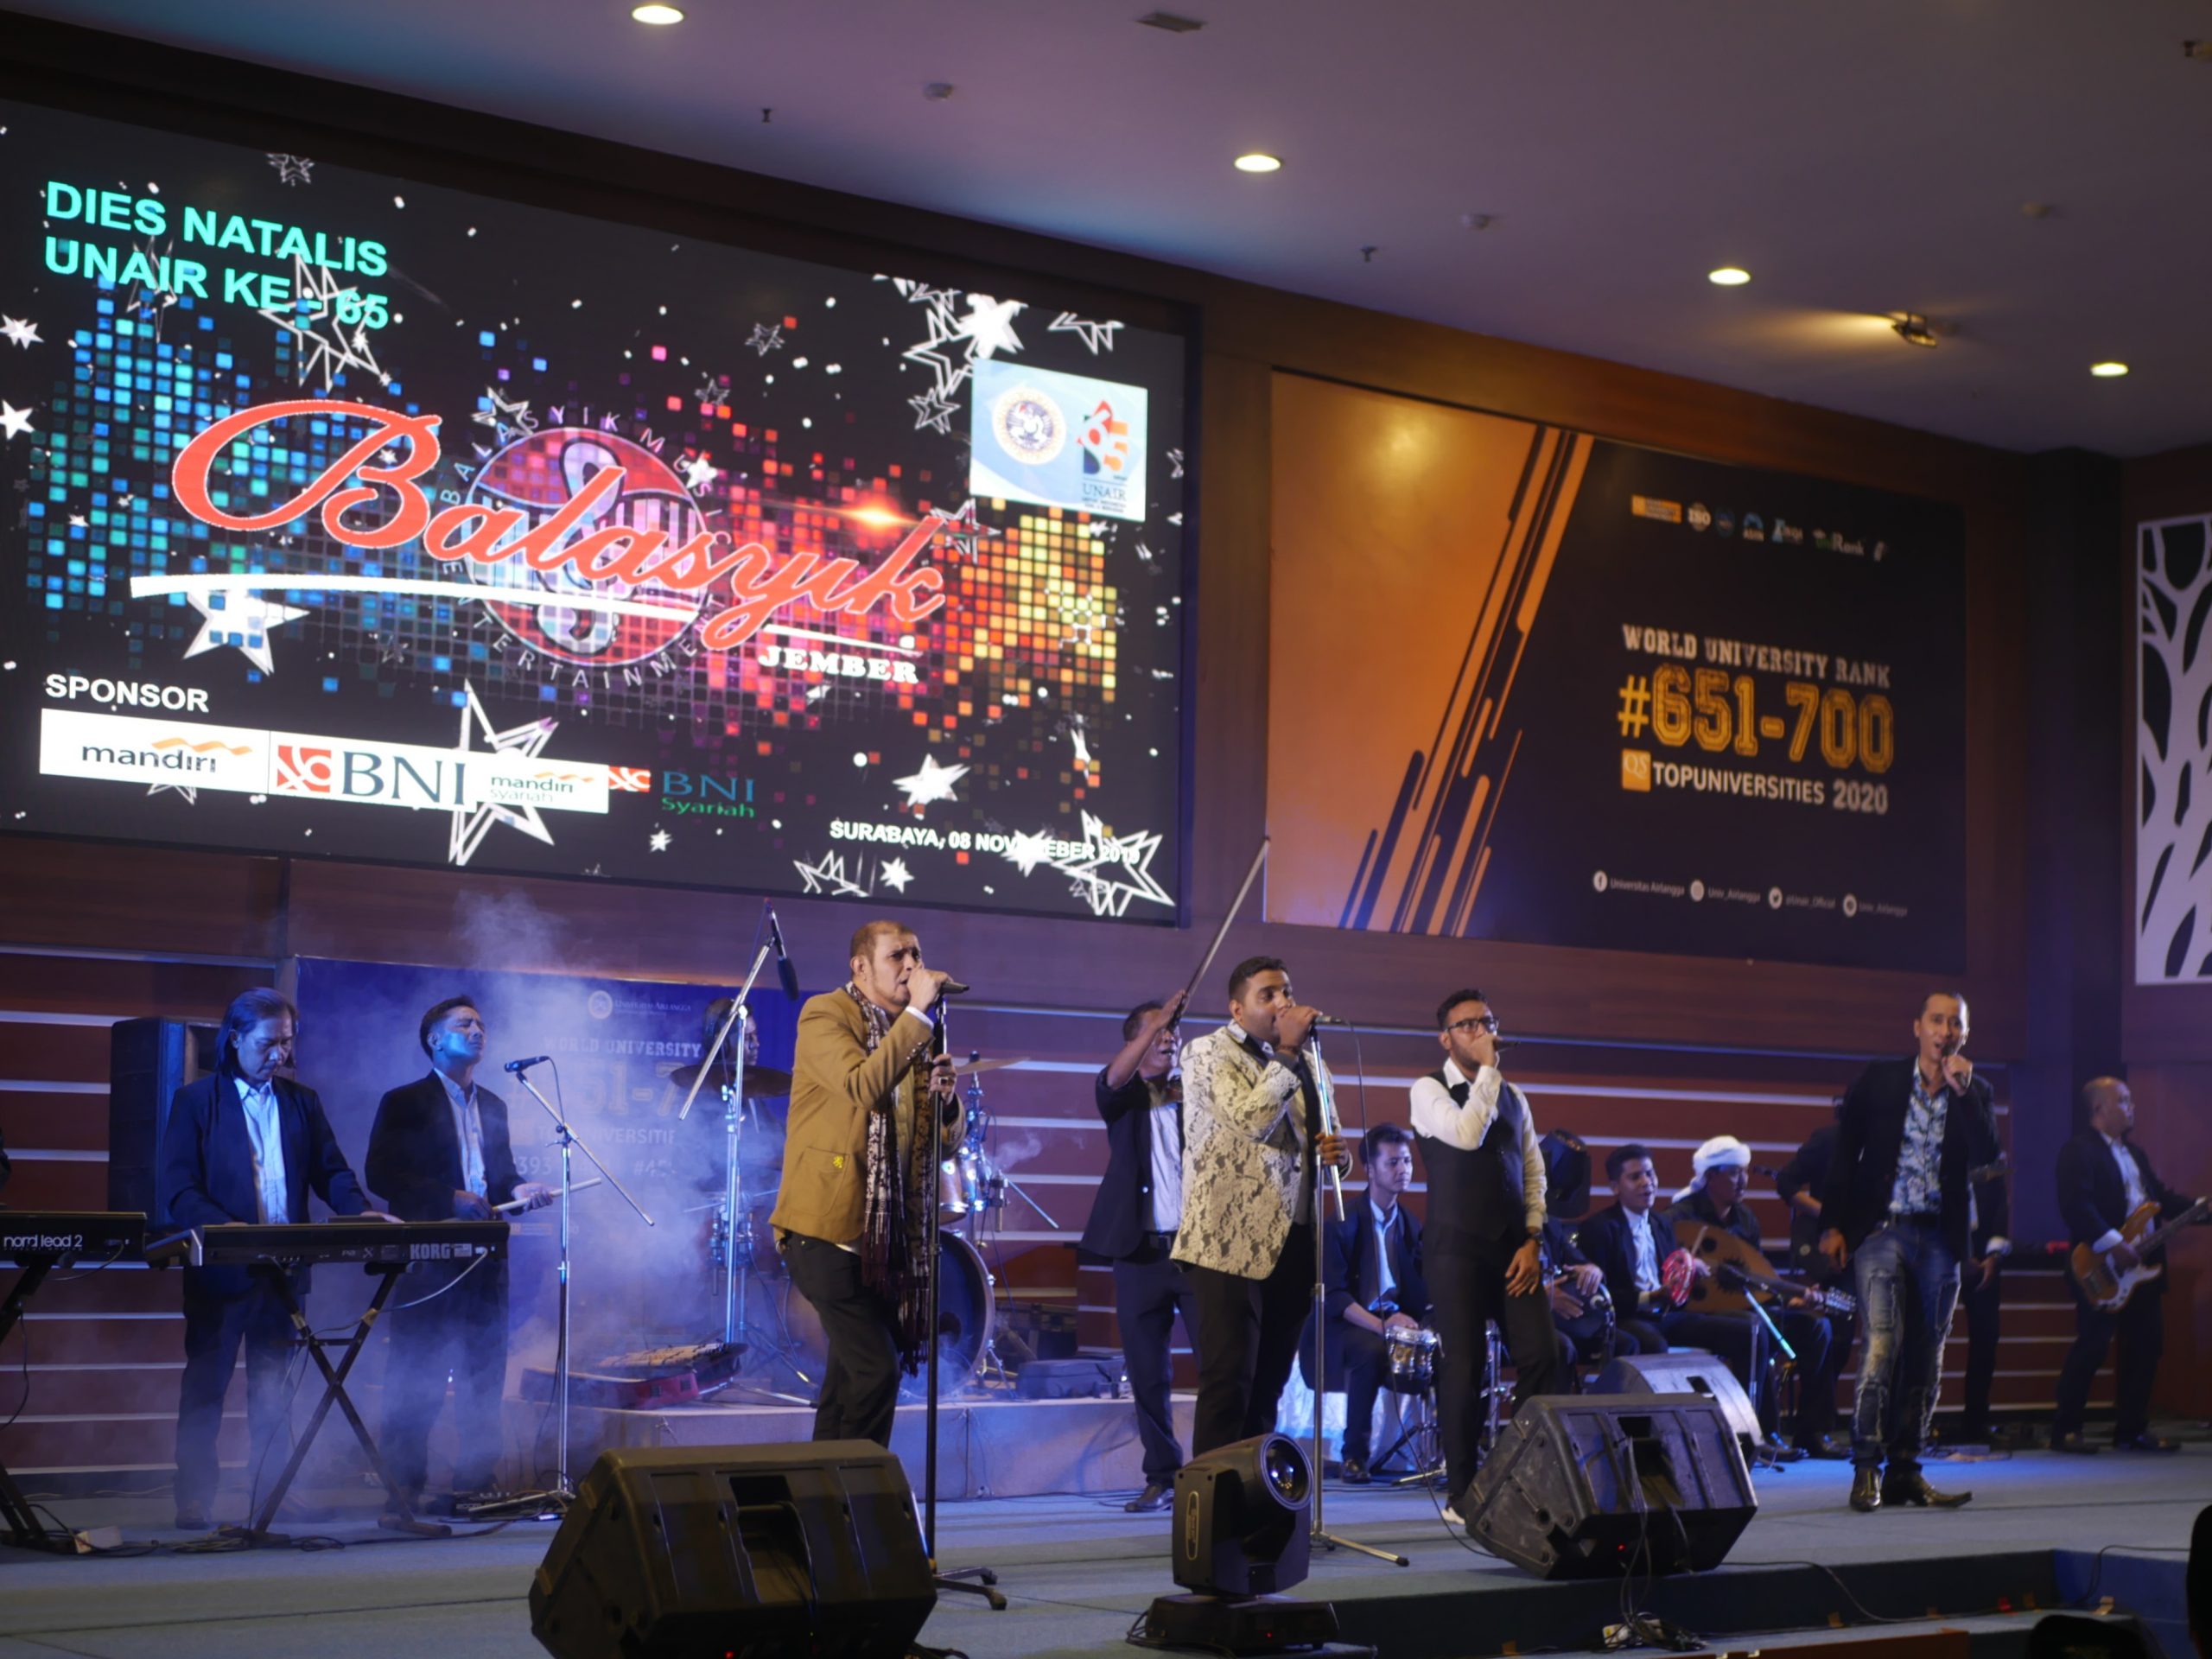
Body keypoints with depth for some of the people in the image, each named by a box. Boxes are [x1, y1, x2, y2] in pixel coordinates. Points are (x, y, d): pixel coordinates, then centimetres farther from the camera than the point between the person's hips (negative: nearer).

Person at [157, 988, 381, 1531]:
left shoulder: (302, 1102, 13)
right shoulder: (196, 1101, 0)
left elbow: (331, 1172, 10)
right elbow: (178, 1189, -7)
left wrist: (362, 1211, -10)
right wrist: (225, 1227, -24)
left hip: (284, 1267, 4)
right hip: (220, 1268, -4)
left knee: (272, 1392, 8)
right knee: (205, 1385, 1)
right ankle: (193, 1502, 5)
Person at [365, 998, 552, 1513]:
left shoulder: (493, 1107, 19)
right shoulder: (404, 1103, 0)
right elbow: (380, 1175, -9)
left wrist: (518, 1190, -2)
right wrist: (449, 1198, -17)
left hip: (485, 1257, 6)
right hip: (428, 1257, -6)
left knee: (485, 1370, 4)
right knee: (417, 1376, -5)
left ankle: (475, 1480, 10)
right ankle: (404, 1482, 0)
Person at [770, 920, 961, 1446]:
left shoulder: (911, 1035, 15)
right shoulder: (825, 1015, -7)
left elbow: (947, 1140, 14)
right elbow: (864, 1087, -26)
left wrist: (944, 1096, -7)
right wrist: (917, 1013, -23)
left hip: (886, 1232, 8)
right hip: (830, 1227, -8)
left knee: (849, 1375, 12)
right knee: (876, 1369, -15)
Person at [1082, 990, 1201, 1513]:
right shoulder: (1123, 1096, 8)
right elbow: (1114, 1078, -15)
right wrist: (1158, 1020, -24)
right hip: (1141, 1252, 0)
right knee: (1148, 1375, 4)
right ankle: (1162, 1477, 13)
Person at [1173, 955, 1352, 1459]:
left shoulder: (1308, 1061, 18)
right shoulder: (1209, 1053, -3)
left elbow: (1316, 1141, 28)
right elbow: (1251, 1119, -20)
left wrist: (1339, 1151, 5)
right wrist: (1286, 1052, -15)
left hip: (1295, 1241, 7)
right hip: (1232, 1242, -7)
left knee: (1268, 1384, 10)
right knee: (1229, 1381, -10)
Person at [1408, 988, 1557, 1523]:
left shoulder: (1512, 1095, 15)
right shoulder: (1429, 1090, -1)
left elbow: (1533, 1171, 14)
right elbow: (1467, 1133, -21)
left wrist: (1533, 1239, 3)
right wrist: (1487, 1070, -13)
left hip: (1514, 1247, 5)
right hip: (1458, 1246, -5)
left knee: (1541, 1356, -6)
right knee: (1464, 1368, -3)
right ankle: (1461, 1494, 7)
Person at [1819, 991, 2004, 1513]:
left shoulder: (1975, 1093, 8)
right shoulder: (1879, 1081, 3)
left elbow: (1986, 1156, -8)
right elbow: (1845, 1153, 6)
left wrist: (1962, 1091, -15)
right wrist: (1832, 1225, 0)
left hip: (1939, 1237, 3)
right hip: (1882, 1230, -3)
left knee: (1925, 1357, 5)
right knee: (1883, 1343, -15)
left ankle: (1905, 1470, 13)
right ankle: (1867, 1469, -13)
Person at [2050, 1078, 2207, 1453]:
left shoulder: (2134, 1153, 21)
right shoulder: (2078, 1152, -9)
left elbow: (2162, 1196, 20)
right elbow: (2075, 1206, -21)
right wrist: (2113, 1245, -26)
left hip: (2141, 1267, 9)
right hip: (2101, 1272, -9)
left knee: (2146, 1346, 8)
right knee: (2091, 1348, -8)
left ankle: (2132, 1429, 17)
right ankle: (2065, 1430, 0)